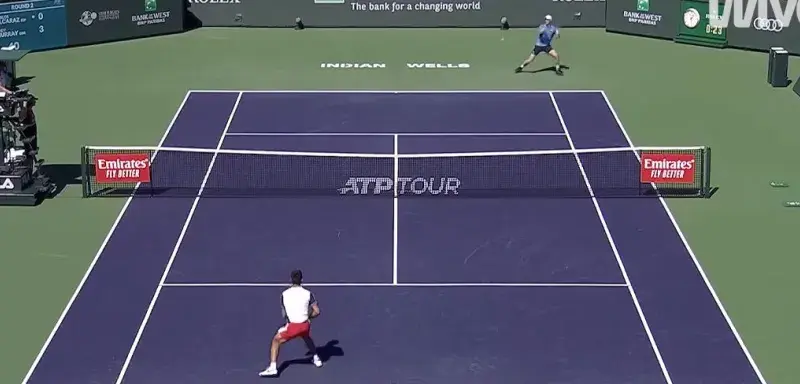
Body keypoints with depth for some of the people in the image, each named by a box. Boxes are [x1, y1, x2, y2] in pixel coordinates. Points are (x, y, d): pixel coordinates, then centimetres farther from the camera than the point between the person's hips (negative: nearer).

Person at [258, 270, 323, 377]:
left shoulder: (284, 294, 4)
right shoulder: (308, 293, 1)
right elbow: (316, 311, -1)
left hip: (292, 326, -2)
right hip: (305, 325, 2)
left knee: (276, 341, 17)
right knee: (307, 338, 38)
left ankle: (272, 367, 3)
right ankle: (316, 358, 43)